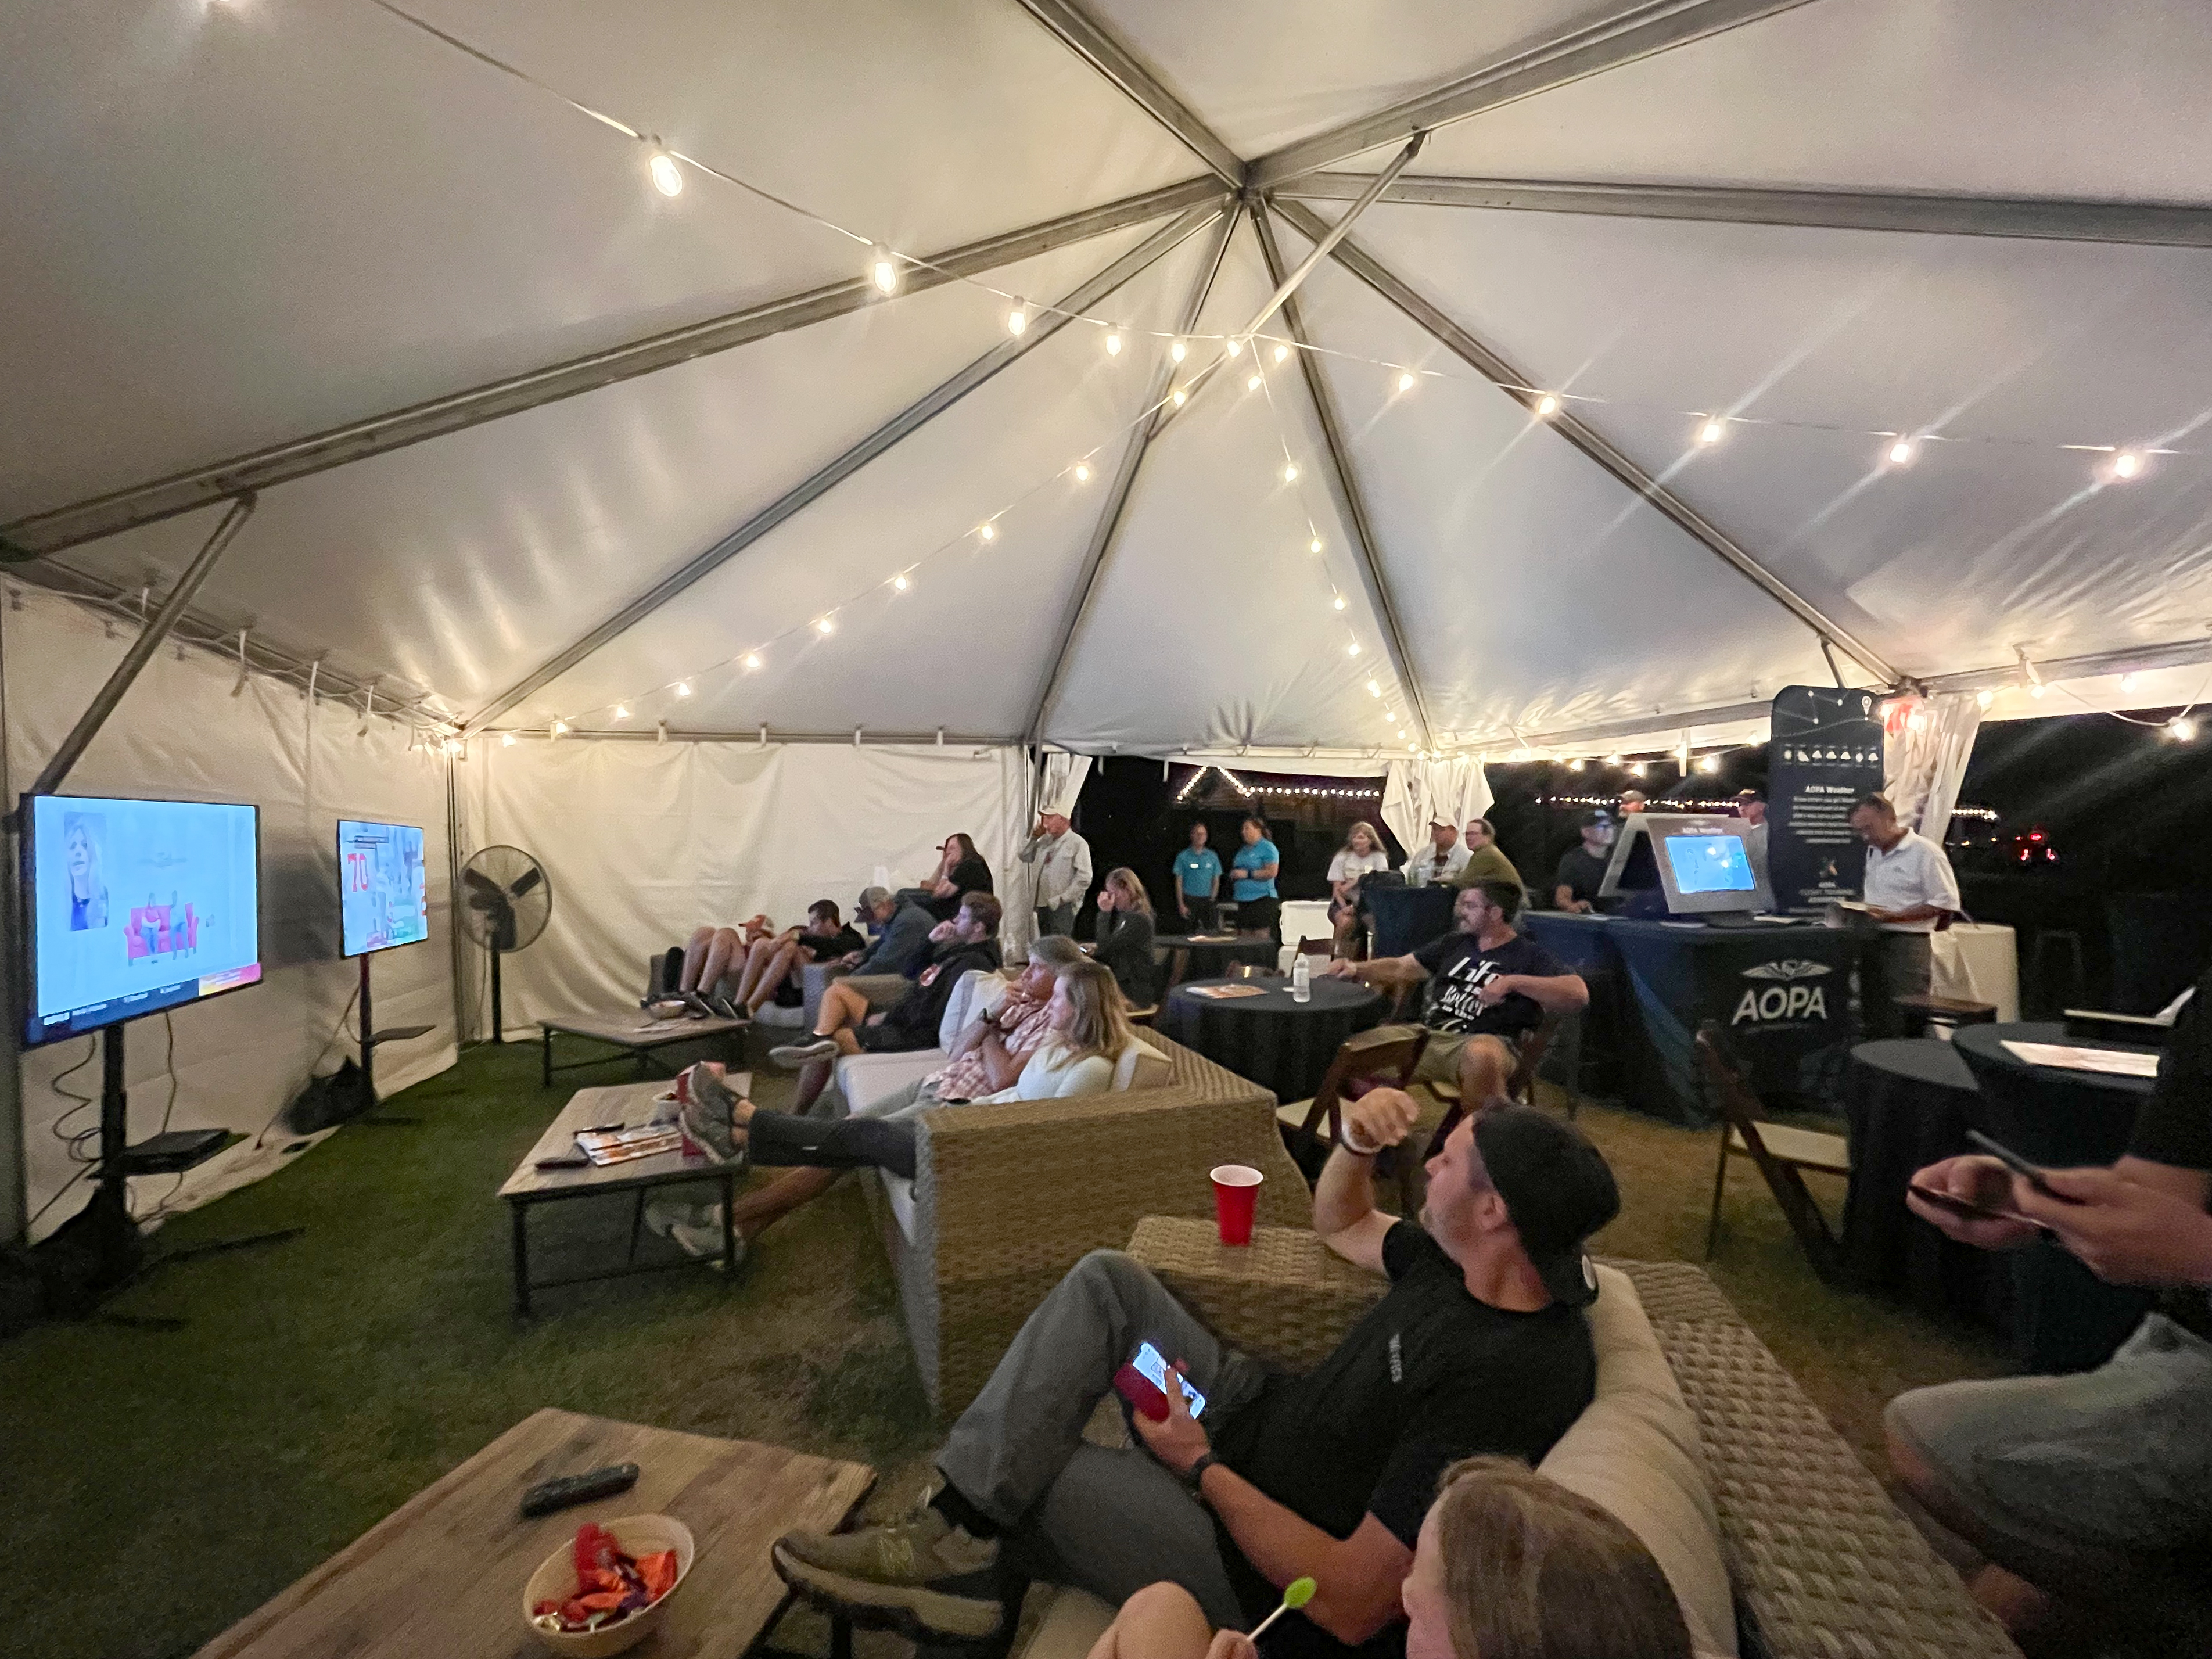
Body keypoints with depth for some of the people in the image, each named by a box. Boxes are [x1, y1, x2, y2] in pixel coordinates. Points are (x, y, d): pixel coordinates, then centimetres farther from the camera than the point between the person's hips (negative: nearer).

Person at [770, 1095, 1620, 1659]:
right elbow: (1339, 1225, 14)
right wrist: (1357, 1141, -9)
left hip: (1255, 1575, -8)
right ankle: (956, 1532, -8)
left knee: (1015, 1468, -12)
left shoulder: (1507, 1382, -32)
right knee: (1105, 1279, -7)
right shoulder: (1466, 1260, -6)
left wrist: (1201, 1466, -19)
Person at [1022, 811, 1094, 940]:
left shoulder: (1078, 844, -9)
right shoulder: (1045, 840, 12)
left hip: (1063, 907, -7)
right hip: (1042, 905, 7)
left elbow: (1084, 879, -14)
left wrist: (1063, 898, -16)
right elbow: (1025, 857, 19)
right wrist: (1034, 837, 5)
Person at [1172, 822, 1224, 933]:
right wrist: (1181, 905, -6)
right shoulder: (1183, 856, 3)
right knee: (1189, 935, -5)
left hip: (1207, 900, 2)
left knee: (1208, 933, -4)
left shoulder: (1212, 856, 10)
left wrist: (1212, 898, 1)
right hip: (1190, 900, -2)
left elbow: (1216, 881, 13)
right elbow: (1179, 882, 1)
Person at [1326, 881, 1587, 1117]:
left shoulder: (1529, 954, 6)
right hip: (1427, 1034, 5)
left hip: (1483, 1042, -5)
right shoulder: (1456, 942, 24)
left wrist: (1513, 982, -19)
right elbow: (1401, 968, 26)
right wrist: (1357, 969, 8)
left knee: (1481, 1055, -42)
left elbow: (1579, 994, -9)